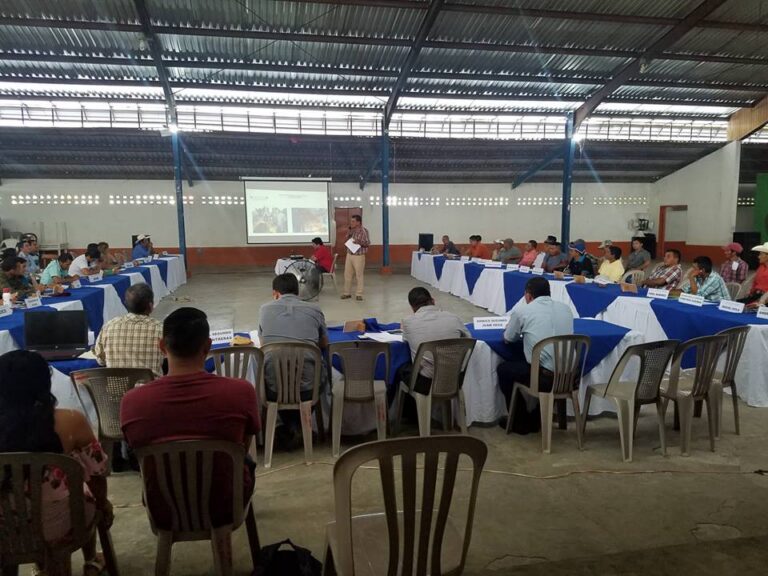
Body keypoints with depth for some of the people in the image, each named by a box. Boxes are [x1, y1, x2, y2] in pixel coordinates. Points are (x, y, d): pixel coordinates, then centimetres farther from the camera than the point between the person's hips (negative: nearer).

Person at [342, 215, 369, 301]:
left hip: (359, 256, -6)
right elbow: (347, 240, 16)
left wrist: (359, 242, -26)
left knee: (359, 275, 2)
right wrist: (349, 233, 0)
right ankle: (347, 293, 18)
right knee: (347, 274, 8)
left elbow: (367, 243, -11)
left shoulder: (364, 231, -10)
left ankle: (359, 294, 11)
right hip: (349, 255, 6)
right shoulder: (352, 230, 9)